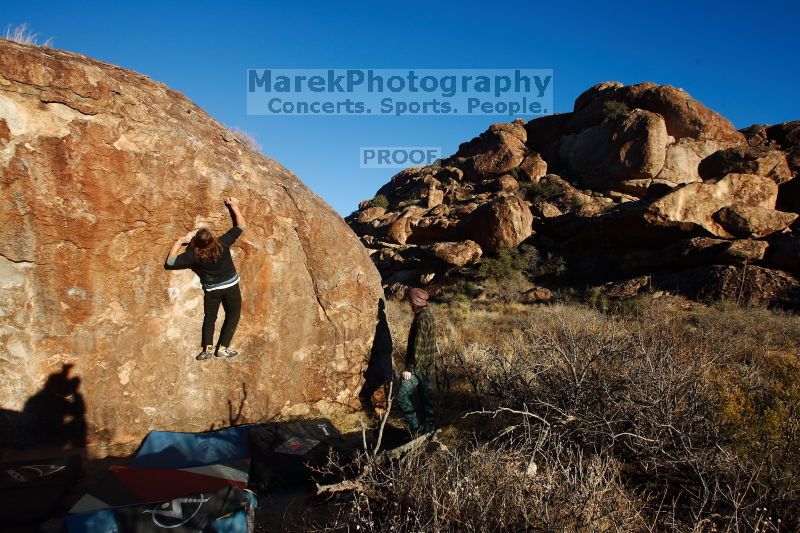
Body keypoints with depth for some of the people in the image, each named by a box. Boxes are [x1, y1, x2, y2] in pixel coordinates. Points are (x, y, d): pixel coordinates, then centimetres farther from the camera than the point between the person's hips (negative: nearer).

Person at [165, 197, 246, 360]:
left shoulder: (194, 255, -21)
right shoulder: (223, 244, -21)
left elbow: (170, 262, -14)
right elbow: (241, 226, -12)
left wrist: (180, 241, -10)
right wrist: (234, 207, -5)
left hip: (212, 290, 0)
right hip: (231, 286, 0)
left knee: (210, 317, 18)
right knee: (233, 315, 13)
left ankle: (208, 348, 6)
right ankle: (223, 347, 7)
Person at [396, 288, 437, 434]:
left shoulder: (422, 318, -20)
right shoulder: (428, 315, 11)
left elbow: (418, 347, -23)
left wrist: (410, 368, -20)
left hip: (418, 368, -10)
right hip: (426, 367, 10)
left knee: (402, 396, -7)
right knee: (426, 397, 15)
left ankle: (415, 428, -3)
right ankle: (429, 429, 23)